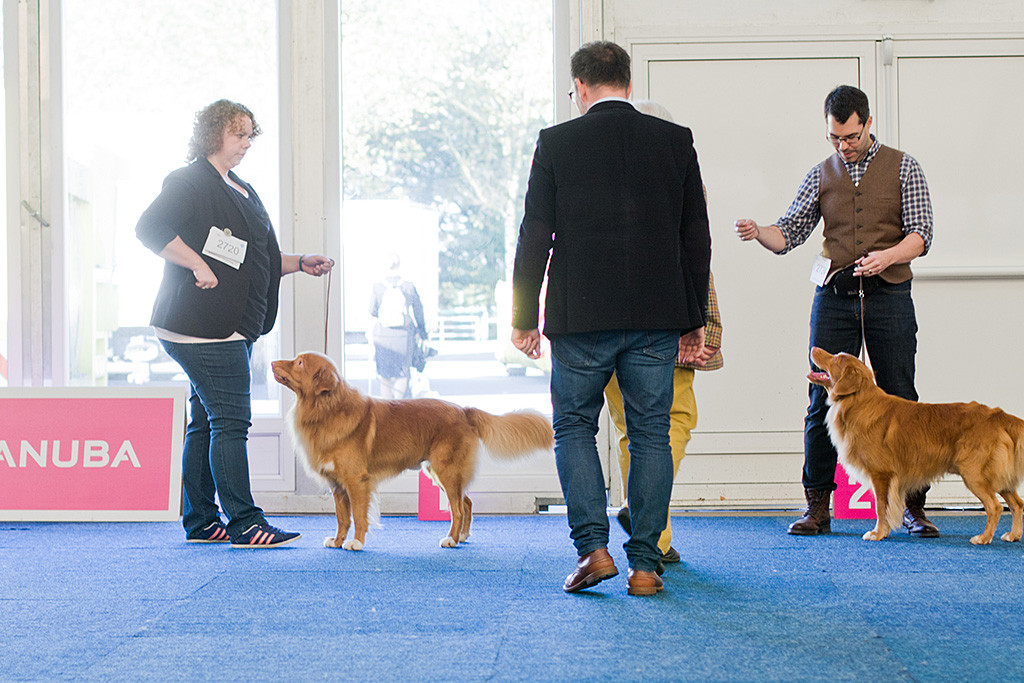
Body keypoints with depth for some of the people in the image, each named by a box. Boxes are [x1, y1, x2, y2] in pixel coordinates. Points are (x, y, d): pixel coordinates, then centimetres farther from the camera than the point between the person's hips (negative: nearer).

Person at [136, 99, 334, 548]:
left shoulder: (243, 192, 23)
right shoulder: (190, 182, -6)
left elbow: (260, 260, 27)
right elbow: (150, 228, -17)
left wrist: (300, 263, 12)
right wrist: (198, 265, -22)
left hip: (234, 326, 10)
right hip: (203, 323, -10)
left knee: (207, 422, 11)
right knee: (230, 421, -13)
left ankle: (200, 522, 15)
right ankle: (244, 524, -14)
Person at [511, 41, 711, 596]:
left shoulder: (556, 142, -2)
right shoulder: (675, 140, 5)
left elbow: (535, 235, -2)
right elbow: (696, 235, 7)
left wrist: (524, 316, 5)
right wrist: (694, 318, 13)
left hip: (581, 318, -2)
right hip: (657, 317, 2)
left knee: (573, 426, 12)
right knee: (651, 435, 7)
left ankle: (592, 547, 0)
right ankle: (644, 564, 6)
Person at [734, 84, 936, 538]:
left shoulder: (902, 168, 5)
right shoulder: (821, 176, 12)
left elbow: (921, 233, -2)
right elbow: (788, 234, 7)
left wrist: (888, 255, -21)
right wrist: (757, 233, -14)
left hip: (888, 296, -2)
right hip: (834, 296, 2)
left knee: (901, 401, -2)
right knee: (823, 400, -1)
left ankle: (913, 506, 6)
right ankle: (817, 506, 6)